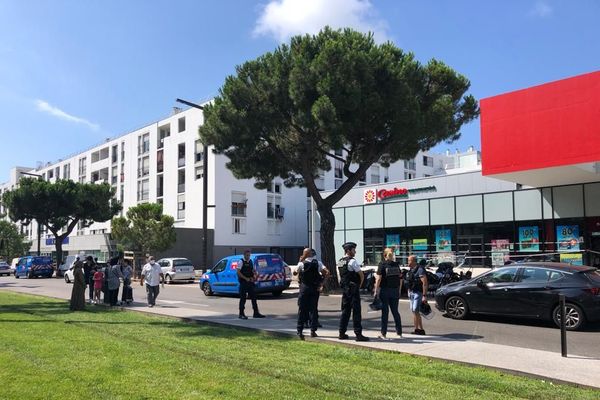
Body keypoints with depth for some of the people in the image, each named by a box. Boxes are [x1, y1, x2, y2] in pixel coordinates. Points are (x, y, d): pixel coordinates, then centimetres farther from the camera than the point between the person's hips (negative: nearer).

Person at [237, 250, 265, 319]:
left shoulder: (251, 262, 12)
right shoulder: (241, 262, -8)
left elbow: (254, 271, 19)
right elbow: (238, 272, -15)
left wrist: (254, 277, -1)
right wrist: (246, 278, -19)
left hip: (250, 282, 7)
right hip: (243, 283, -6)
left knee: (253, 297, 7)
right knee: (243, 298, -1)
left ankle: (256, 313, 12)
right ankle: (241, 314, 7)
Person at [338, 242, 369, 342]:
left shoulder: (340, 262, 12)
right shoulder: (352, 261, -13)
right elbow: (361, 275, -12)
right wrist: (360, 284, 6)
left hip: (344, 288, 8)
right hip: (353, 289, -8)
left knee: (345, 311, 13)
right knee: (356, 311, -5)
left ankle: (342, 333, 16)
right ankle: (358, 334, -5)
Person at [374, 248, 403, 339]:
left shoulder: (382, 264, -7)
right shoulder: (396, 265, 6)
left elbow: (379, 279, -12)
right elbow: (400, 278, 7)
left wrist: (376, 291, -8)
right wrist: (399, 290, 16)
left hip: (384, 290, -4)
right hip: (395, 290, 4)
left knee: (385, 312, 1)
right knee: (395, 311, 13)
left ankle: (383, 334, 3)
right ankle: (399, 332, 15)